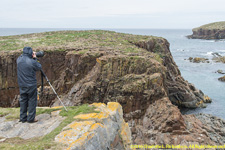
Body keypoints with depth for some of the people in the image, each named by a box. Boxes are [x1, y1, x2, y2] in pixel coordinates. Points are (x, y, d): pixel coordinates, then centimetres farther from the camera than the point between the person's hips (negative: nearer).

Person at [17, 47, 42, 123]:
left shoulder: (19, 59, -2)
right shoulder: (32, 62, -19)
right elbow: (39, 67, -2)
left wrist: (33, 58, 13)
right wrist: (35, 58, 3)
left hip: (22, 85, 6)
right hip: (31, 85, -6)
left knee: (23, 100, 15)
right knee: (32, 101, 6)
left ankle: (23, 118, 22)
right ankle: (31, 118, 9)